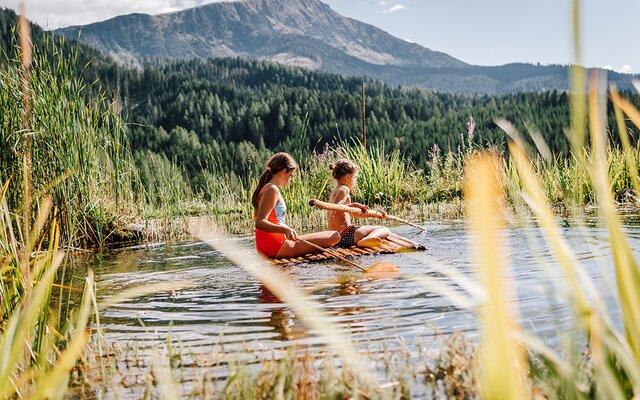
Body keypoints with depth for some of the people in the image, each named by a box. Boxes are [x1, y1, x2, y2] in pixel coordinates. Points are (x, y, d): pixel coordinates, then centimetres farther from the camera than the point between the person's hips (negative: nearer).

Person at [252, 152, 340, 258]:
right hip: (277, 247, -11)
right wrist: (285, 229, -39)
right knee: (335, 236, -14)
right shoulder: (272, 189, -16)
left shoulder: (264, 188, 13)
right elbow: (260, 223, -25)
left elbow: (256, 215, 29)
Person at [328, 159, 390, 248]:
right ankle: (365, 241, -39)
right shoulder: (343, 189, -10)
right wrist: (353, 205, -27)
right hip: (346, 236, -10)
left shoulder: (335, 191, 20)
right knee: (384, 230, -14)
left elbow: (354, 213, 25)